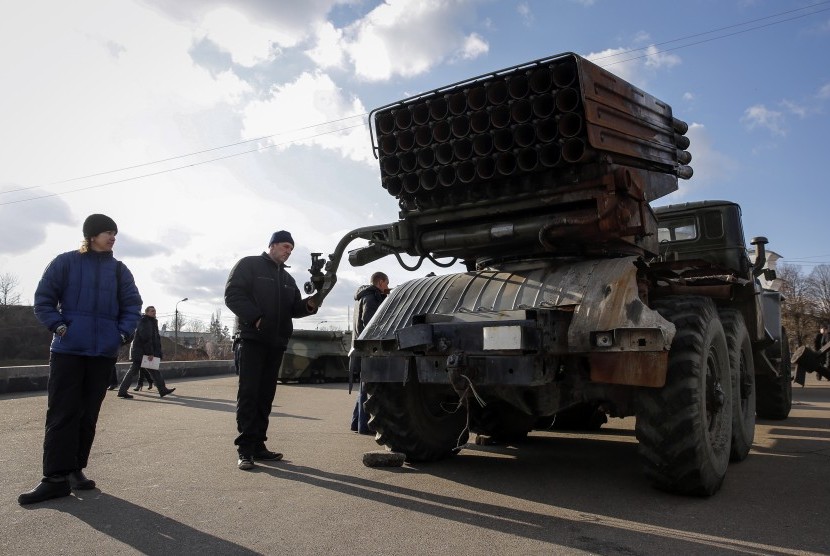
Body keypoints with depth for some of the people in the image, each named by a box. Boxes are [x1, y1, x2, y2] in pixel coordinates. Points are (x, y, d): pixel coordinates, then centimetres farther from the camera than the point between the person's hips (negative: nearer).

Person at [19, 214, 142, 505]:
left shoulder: (119, 269, 9)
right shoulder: (66, 262, 2)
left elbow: (132, 305, 10)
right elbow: (43, 299, 2)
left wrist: (123, 333, -3)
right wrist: (59, 327, -9)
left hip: (104, 352, 3)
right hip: (67, 350, -3)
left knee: (88, 414, 7)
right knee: (62, 413, -4)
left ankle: (76, 469, 17)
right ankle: (56, 477, -1)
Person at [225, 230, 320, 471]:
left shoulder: (287, 278, 22)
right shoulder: (249, 265, 2)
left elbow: (293, 308, 17)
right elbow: (232, 295, -8)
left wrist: (309, 304, -5)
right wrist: (256, 318, -19)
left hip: (276, 342, 7)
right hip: (252, 338, -6)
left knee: (266, 395, 7)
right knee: (249, 393, -9)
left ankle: (258, 444, 11)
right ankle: (245, 448, -8)